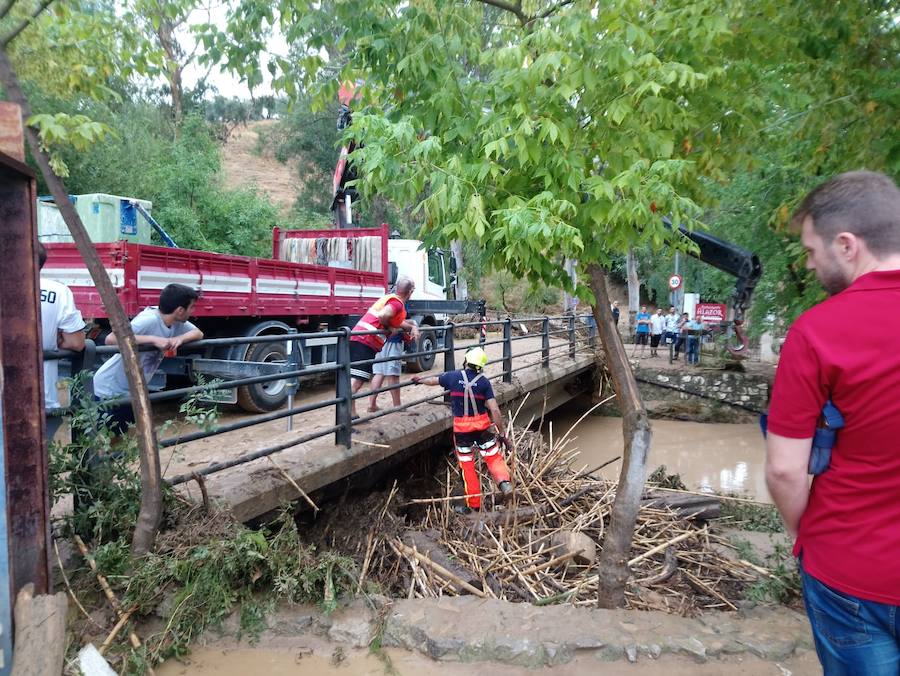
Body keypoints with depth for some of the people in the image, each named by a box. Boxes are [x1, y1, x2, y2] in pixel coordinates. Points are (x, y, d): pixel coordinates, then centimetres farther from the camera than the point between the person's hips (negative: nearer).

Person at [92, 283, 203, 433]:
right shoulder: (148, 321, -29)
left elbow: (198, 333, 1)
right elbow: (111, 339, -38)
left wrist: (180, 338, -20)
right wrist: (153, 339, -42)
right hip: (109, 390, -8)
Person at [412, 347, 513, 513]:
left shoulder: (453, 376, -3)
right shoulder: (484, 381, -7)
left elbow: (433, 380, 17)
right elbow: (495, 410, -12)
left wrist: (420, 379, 38)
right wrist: (501, 433, -5)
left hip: (461, 427, 1)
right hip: (482, 424, -1)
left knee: (467, 464, 10)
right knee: (493, 456, 11)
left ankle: (473, 504, 16)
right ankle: (504, 482, -15)